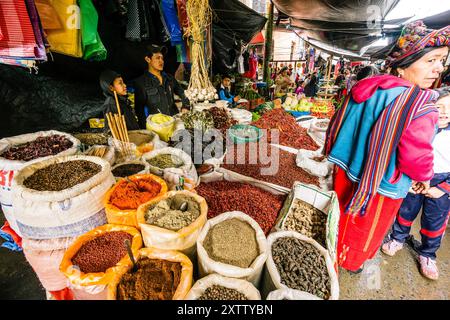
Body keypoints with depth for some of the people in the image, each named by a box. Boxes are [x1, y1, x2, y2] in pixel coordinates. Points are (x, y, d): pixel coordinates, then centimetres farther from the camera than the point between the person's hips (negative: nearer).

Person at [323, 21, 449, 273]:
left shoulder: (368, 87, -4)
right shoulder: (421, 106, -26)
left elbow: (339, 126, 3)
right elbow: (415, 157, -26)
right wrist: (424, 177, -4)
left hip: (348, 169, 7)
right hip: (381, 185, -6)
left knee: (344, 216, 28)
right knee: (365, 228, 21)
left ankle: (337, 250, 55)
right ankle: (352, 261, 47)